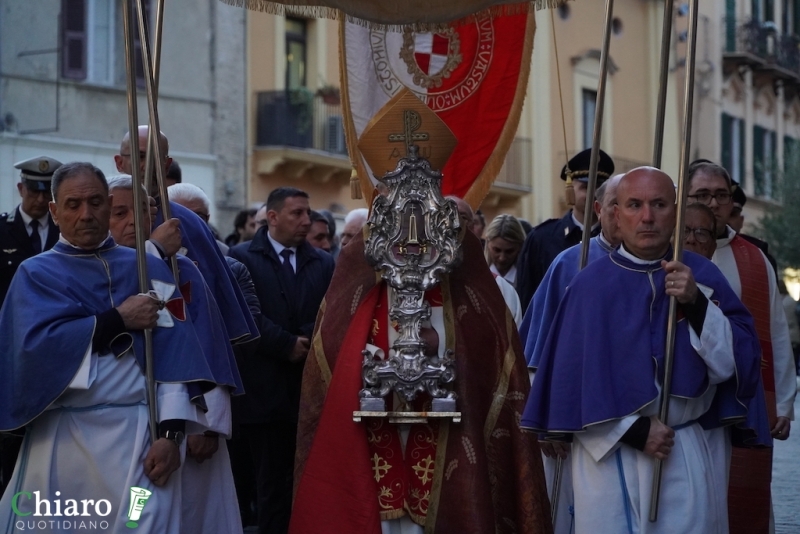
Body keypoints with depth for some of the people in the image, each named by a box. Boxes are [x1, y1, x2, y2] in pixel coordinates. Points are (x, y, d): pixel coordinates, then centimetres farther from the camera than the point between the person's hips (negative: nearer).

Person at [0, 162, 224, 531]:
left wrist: (170, 433, -13)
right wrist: (119, 321, -10)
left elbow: (174, 353, -1)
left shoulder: (150, 270, 7)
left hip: (138, 433, 0)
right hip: (60, 439, 1)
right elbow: (35, 345, -11)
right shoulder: (35, 274, 6)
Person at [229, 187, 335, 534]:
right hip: (267, 387, -3)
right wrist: (287, 345, -13)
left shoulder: (323, 263, 13)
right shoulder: (242, 257, 1)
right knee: (273, 483, 2)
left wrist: (310, 342, -14)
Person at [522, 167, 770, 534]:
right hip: (610, 456, -1)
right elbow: (573, 375, -5)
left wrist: (696, 303, -17)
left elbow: (734, 363, -4)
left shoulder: (703, 276, 2)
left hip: (692, 460, 1)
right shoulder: (591, 284, -4)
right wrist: (634, 431, -12)